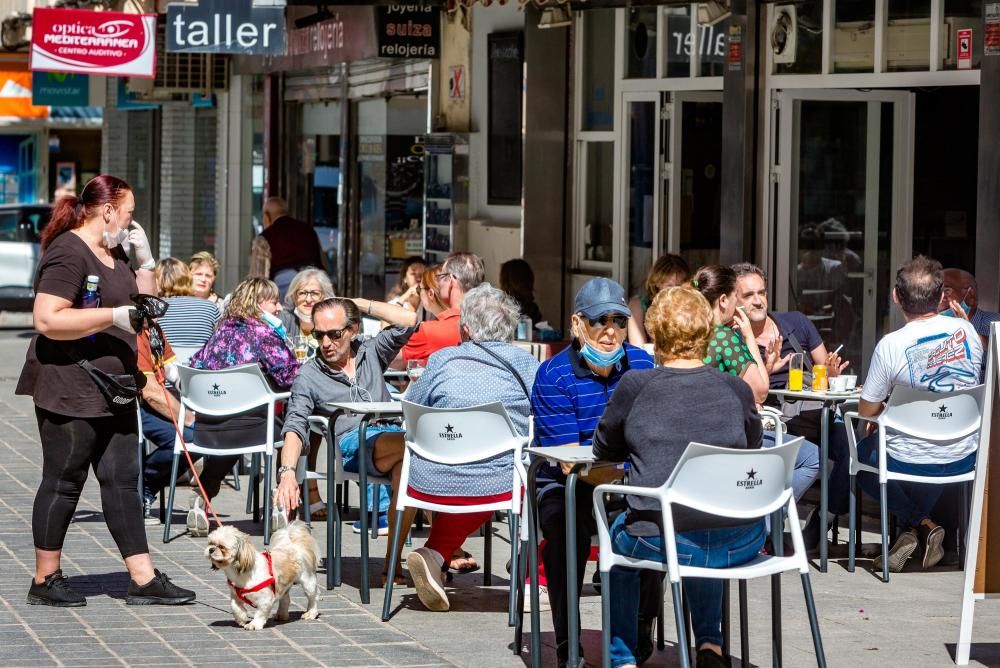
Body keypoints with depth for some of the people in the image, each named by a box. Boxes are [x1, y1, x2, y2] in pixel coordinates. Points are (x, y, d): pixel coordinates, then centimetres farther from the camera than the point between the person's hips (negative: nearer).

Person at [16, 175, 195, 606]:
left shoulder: (113, 253, 15)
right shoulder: (68, 253, -16)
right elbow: (47, 320, -24)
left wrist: (144, 260, 8)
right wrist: (117, 316, -25)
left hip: (112, 390, 9)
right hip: (70, 389, -9)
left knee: (122, 480, 7)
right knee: (63, 482, -1)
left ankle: (143, 579, 7)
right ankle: (45, 581, 9)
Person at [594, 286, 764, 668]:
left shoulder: (635, 386, -4)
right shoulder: (737, 390, 1)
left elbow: (605, 450, 12)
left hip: (664, 544, -2)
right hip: (742, 543, 2)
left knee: (618, 533, 33)